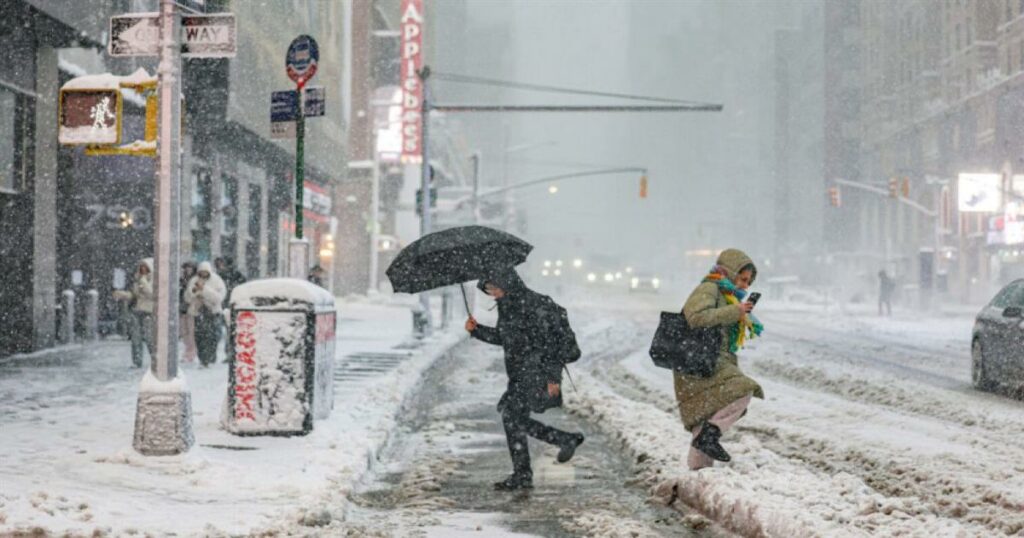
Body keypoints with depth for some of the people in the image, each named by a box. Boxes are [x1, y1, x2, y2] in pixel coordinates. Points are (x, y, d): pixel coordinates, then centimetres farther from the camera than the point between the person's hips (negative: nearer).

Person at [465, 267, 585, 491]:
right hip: (520, 372, 9)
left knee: (511, 412, -15)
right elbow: (500, 337, 23)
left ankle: (522, 474, -9)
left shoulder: (533, 304, -16)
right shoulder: (506, 305, 11)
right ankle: (567, 440, 21)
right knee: (517, 420, 8)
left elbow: (549, 341, -18)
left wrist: (552, 377, -21)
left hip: (537, 369, -9)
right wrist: (476, 330, 7)